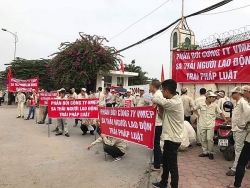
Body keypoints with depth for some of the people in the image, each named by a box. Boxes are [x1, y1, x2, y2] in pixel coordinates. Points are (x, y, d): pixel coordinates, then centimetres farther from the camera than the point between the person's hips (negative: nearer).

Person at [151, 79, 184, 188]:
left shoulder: (173, 103, -24)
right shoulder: (174, 100, 7)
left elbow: (155, 99, -20)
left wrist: (154, 99, 1)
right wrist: (158, 105, -7)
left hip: (173, 138, -10)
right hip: (170, 136, 10)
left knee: (172, 165, 4)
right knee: (166, 162, 23)